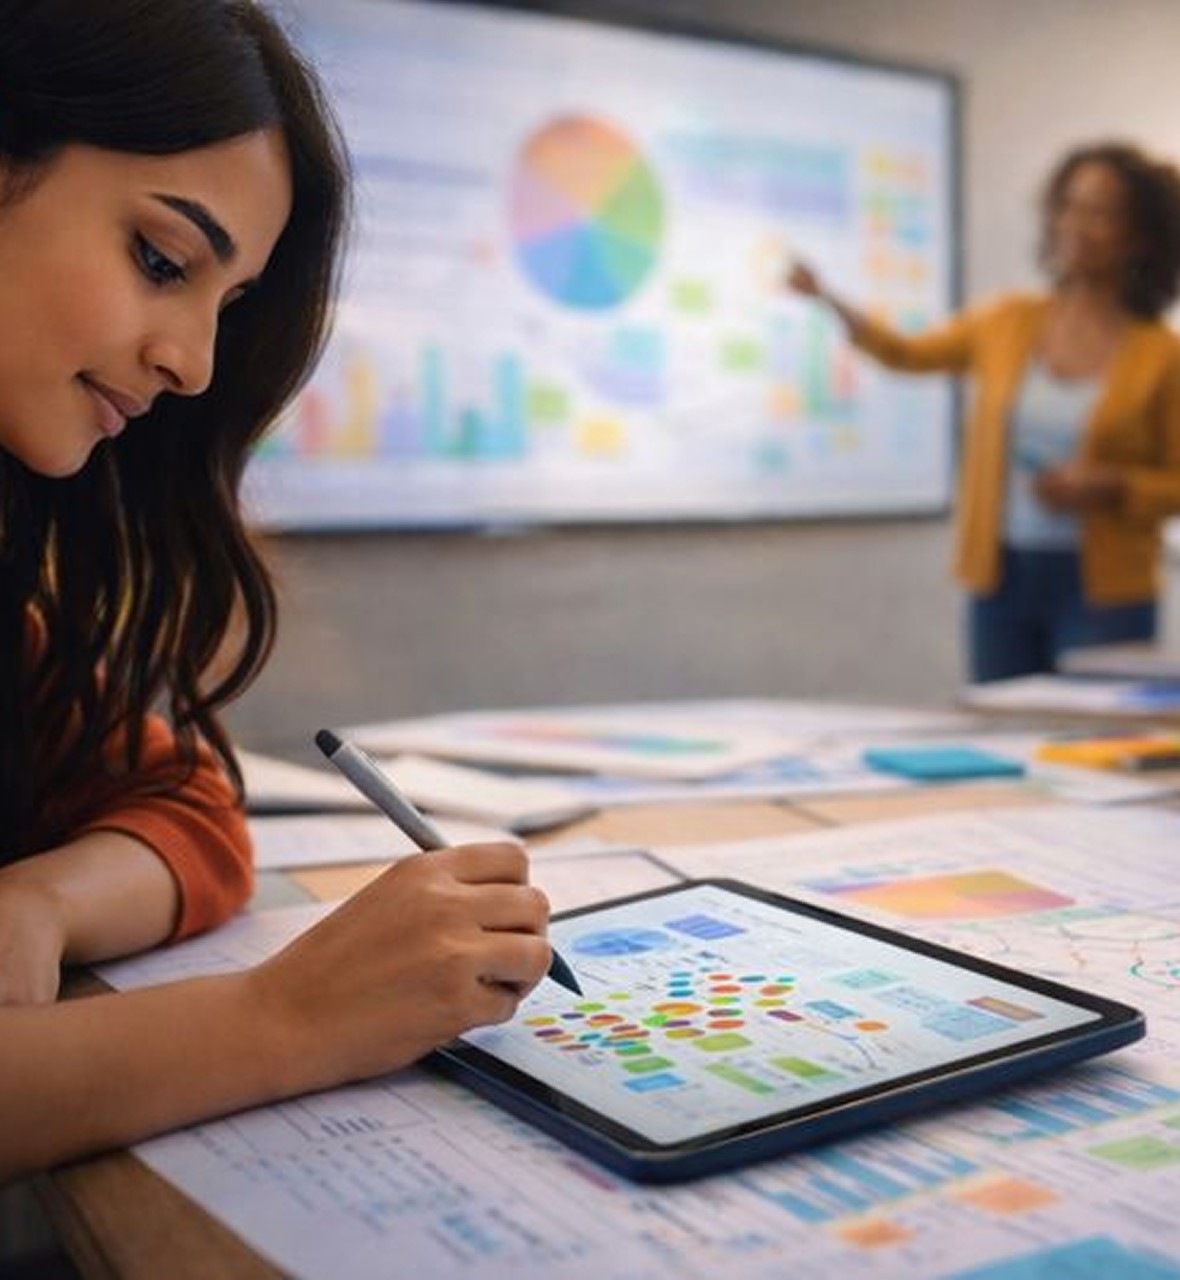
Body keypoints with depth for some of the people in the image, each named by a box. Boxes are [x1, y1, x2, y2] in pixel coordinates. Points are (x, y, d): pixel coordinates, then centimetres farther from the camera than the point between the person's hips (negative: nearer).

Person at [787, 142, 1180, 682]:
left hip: (1102, 590, -3)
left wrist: (1109, 487, -17)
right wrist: (828, 299, 1)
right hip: (1001, 575, 3)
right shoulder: (1010, 323, 7)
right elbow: (908, 353, 15)